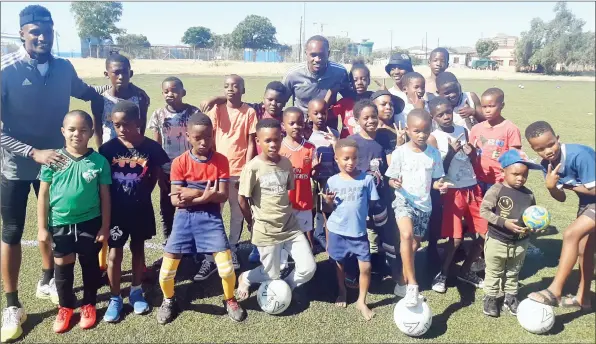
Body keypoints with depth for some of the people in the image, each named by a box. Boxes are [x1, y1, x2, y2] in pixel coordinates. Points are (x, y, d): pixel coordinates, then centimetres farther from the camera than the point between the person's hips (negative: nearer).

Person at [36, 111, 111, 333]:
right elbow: (43, 195, -2)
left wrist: (105, 227, -3)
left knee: (90, 265, 14)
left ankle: (89, 305, 34)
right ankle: (65, 307, 35)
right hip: (60, 224, 1)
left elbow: (105, 196, -4)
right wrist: (42, 227, -1)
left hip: (90, 223, -1)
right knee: (62, 267, 15)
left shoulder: (99, 161, -10)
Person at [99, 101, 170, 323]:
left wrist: (143, 194, 1)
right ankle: (115, 299, 21)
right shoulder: (108, 148, -10)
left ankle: (136, 292, 32)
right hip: (115, 209, 0)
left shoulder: (151, 147, -10)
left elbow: (156, 174, 3)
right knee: (114, 253, 6)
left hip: (141, 209, 1)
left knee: (138, 249, 16)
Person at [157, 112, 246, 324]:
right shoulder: (179, 162, -5)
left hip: (211, 217, 0)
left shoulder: (221, 160, -3)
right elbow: (175, 200, -9)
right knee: (168, 264, 0)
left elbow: (222, 196, -8)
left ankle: (230, 300, 21)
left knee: (225, 262, -8)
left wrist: (195, 193, -21)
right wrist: (206, 196, -22)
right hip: (185, 217, 0)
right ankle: (169, 300, 31)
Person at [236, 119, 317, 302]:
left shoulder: (286, 163, 1)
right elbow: (242, 199, -8)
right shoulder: (253, 167, -15)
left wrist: (283, 212, 6)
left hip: (290, 225, 5)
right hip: (266, 231, -4)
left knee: (308, 268, -1)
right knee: (272, 276, 8)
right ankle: (245, 278, 38)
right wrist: (253, 223, 1)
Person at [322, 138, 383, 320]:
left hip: (359, 231, -1)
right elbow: (331, 207, 4)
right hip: (337, 231, 1)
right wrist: (328, 201, -15)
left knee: (366, 266, -2)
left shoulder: (367, 179, -8)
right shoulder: (332, 181, -5)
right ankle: (342, 292, 43)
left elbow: (371, 203, 0)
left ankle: (361, 301, 19)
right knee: (339, 264, 17)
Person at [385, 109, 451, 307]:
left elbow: (435, 180, 10)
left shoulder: (434, 153, 1)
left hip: (424, 204, 4)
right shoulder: (400, 153, -9)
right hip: (404, 201, -4)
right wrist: (395, 183, -26)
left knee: (414, 245, 11)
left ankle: (403, 283, 30)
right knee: (406, 235, -30)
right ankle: (412, 284, -23)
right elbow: (391, 179, -3)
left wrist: (440, 185, -12)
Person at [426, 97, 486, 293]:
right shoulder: (433, 138, -7)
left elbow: (473, 161, 16)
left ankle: (465, 271, 25)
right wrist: (451, 151, -20)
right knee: (456, 238, -9)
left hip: (472, 189, 6)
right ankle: (442, 274, 15)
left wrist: (471, 152, -6)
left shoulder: (462, 131, 7)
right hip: (452, 192, -5)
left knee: (487, 232, 7)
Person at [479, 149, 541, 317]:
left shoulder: (528, 194, -1)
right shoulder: (496, 190, -16)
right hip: (497, 240, -4)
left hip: (520, 242, 4)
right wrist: (504, 222, -25)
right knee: (494, 272, 11)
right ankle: (490, 297, 26)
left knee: (513, 273, 20)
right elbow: (484, 210, -19)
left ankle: (510, 298, 35)